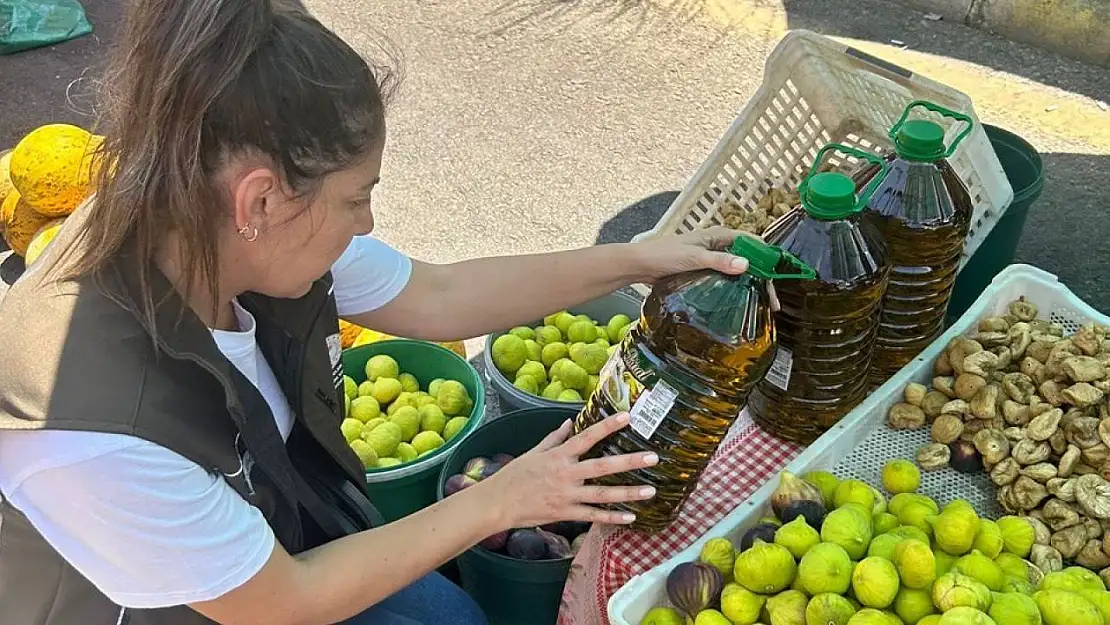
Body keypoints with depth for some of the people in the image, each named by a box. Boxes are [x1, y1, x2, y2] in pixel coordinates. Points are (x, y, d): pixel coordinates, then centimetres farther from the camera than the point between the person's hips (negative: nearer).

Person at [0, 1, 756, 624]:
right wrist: (499, 502, -19)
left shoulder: (216, 231, -21)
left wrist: (635, 259, -4)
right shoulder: (94, 432, -39)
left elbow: (437, 298, -5)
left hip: (278, 545, 5)